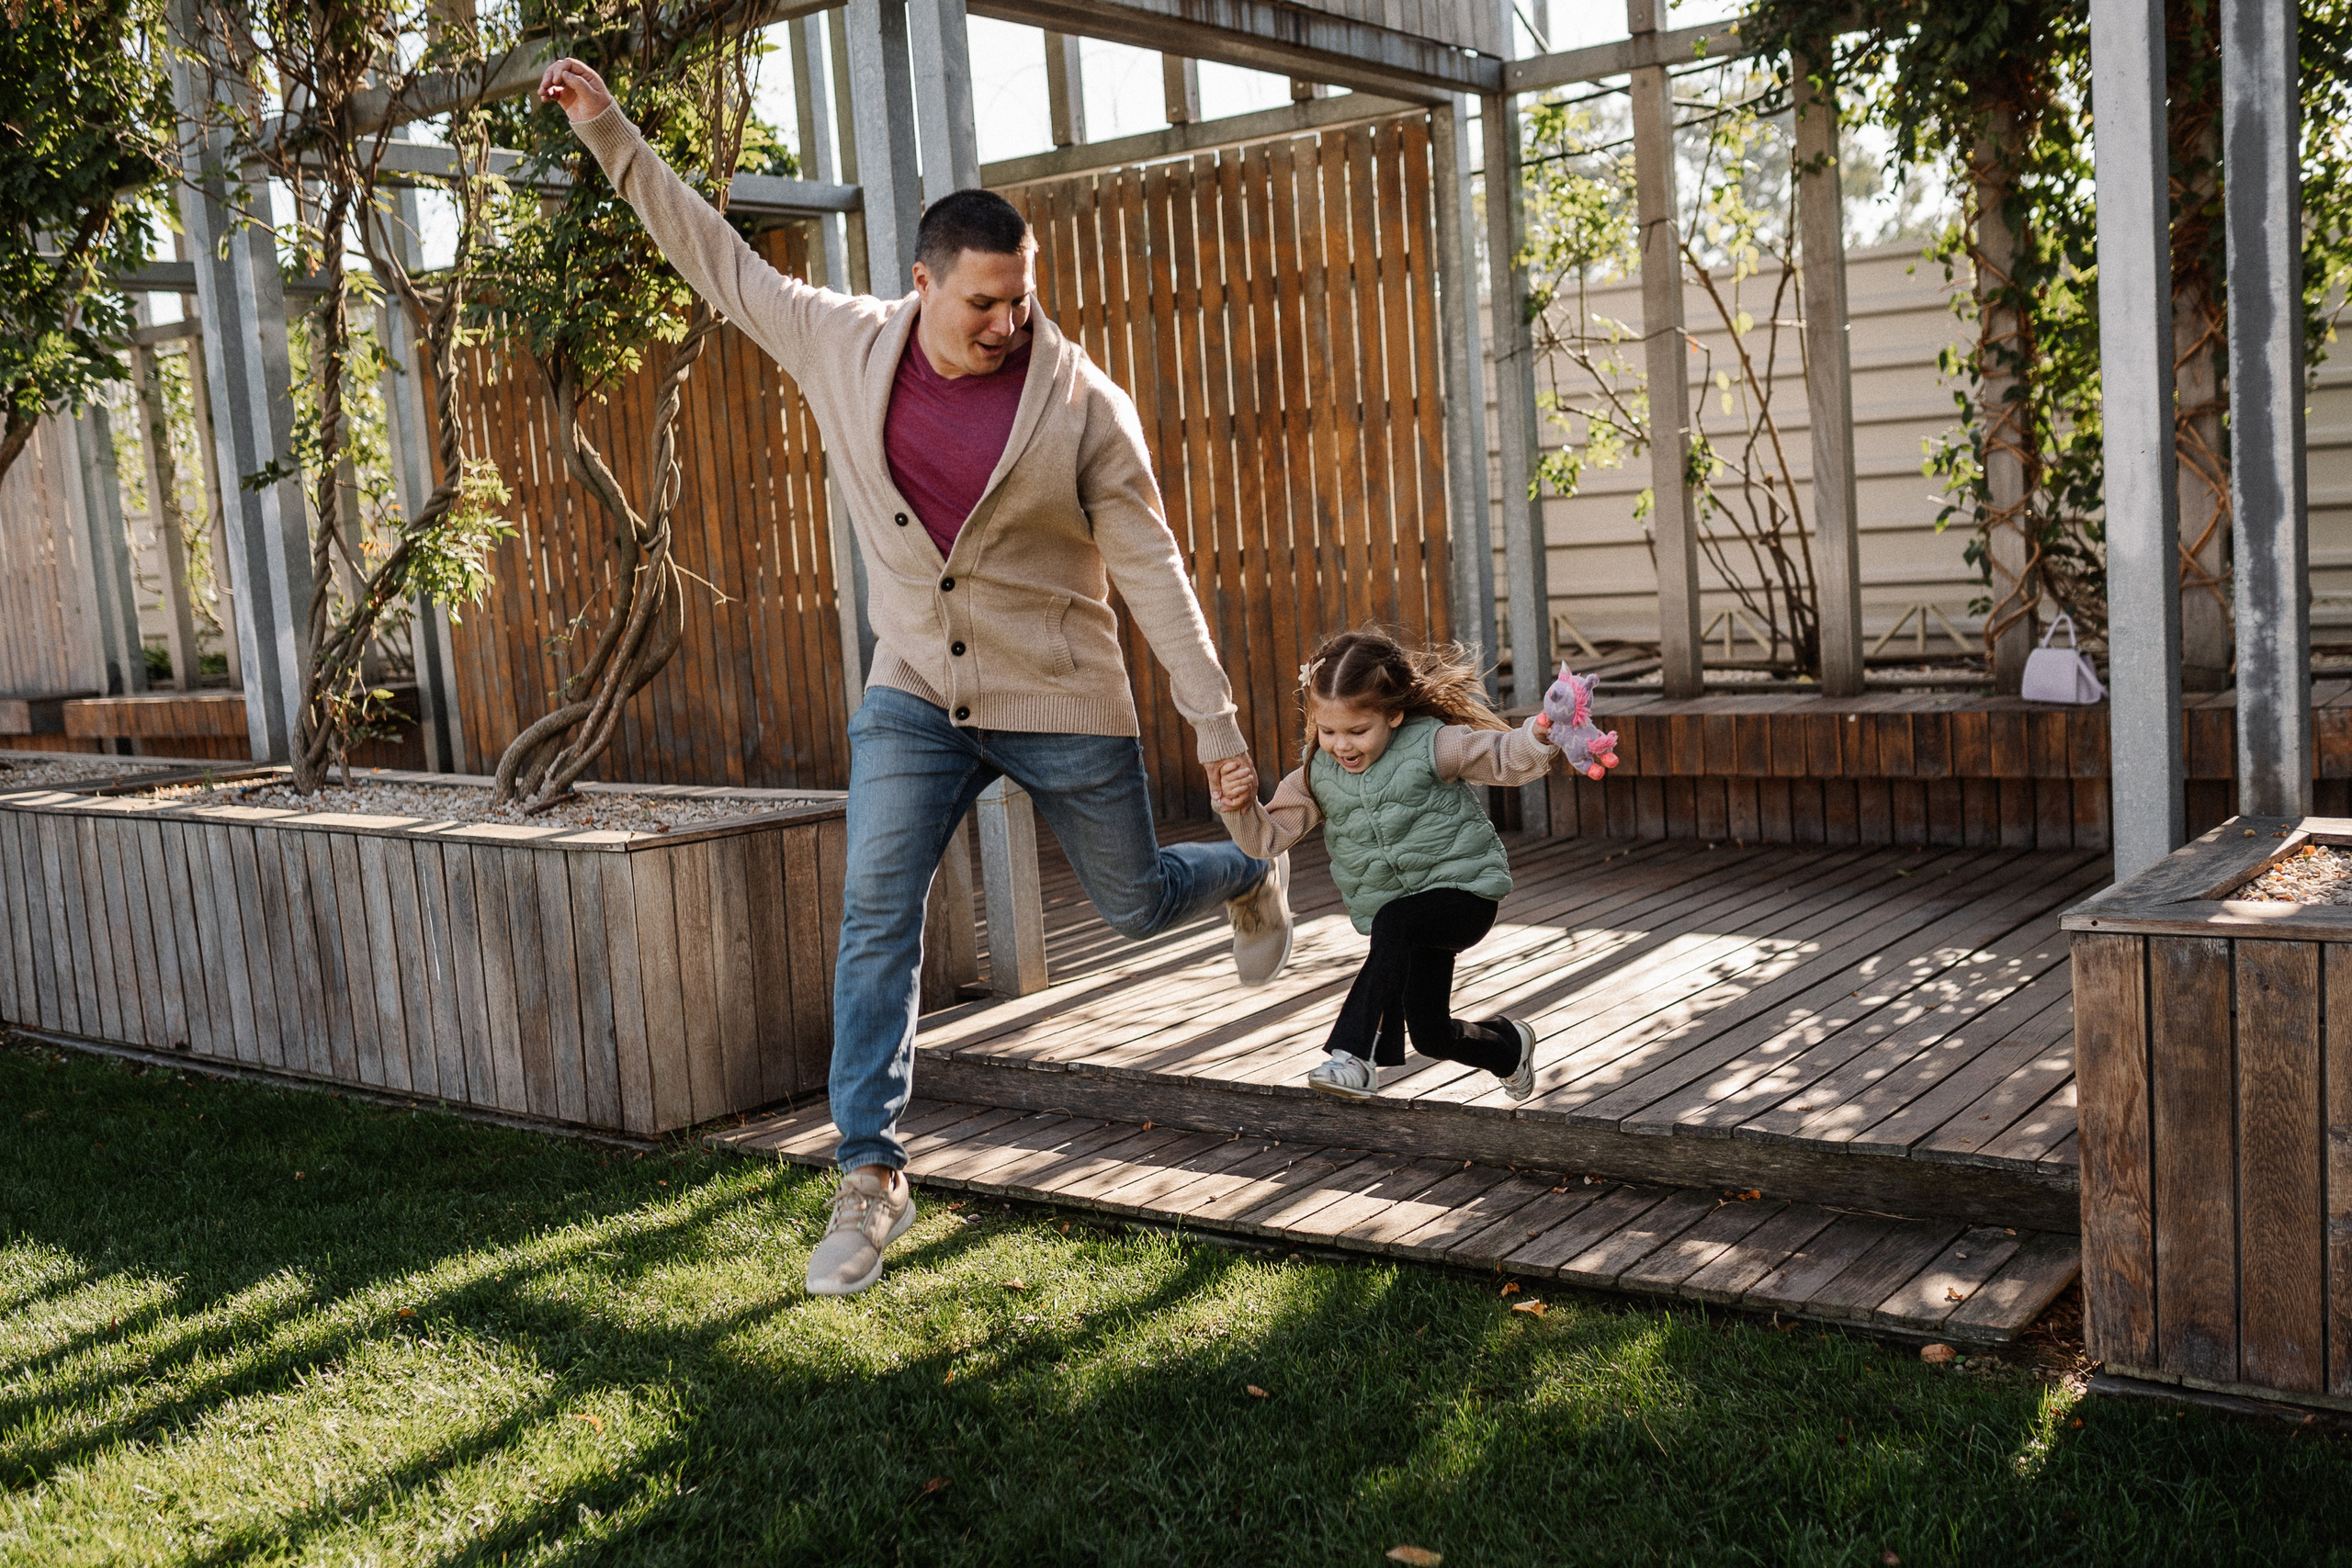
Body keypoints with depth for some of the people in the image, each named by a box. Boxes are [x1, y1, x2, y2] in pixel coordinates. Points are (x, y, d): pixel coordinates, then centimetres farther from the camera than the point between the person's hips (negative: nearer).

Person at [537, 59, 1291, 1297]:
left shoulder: (1080, 401, -14)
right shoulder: (843, 346, -5)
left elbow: (1149, 565, -10)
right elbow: (718, 257, 7)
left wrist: (1214, 716, -10)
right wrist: (607, 131, 5)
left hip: (1062, 707, -2)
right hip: (914, 697, 2)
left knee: (1136, 903, 14)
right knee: (875, 915, -10)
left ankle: (1252, 878, 51)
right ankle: (870, 1174, 0)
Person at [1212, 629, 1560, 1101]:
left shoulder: (1431, 745, -13)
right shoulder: (1317, 775, 0)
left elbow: (1505, 758, -13)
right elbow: (1269, 836, 0)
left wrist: (1538, 737, -34)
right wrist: (1242, 809, -21)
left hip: (1464, 889, -6)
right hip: (1395, 912, 6)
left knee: (1393, 923, -37)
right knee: (1431, 1034, 10)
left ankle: (1356, 1054, -37)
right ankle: (1510, 1047, 44)